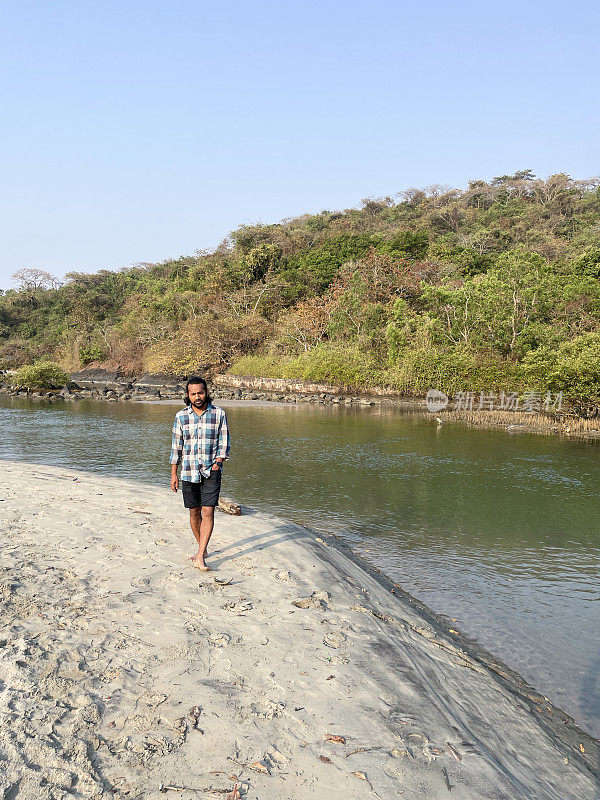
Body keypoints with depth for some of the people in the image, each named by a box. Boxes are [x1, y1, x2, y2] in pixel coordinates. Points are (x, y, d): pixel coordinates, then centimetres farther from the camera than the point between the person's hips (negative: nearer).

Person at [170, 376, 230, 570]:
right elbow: (176, 445, 7)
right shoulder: (181, 416, 2)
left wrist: (218, 461, -11)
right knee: (194, 512, 10)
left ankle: (200, 557, -10)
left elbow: (224, 442, 4)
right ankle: (203, 548, 27)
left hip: (211, 471, -2)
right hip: (189, 471, 2)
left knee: (208, 511, -11)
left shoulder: (219, 414, -1)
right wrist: (173, 473, 5)